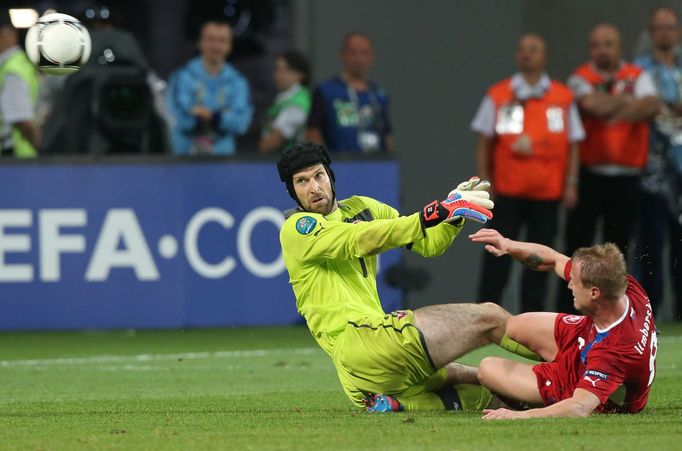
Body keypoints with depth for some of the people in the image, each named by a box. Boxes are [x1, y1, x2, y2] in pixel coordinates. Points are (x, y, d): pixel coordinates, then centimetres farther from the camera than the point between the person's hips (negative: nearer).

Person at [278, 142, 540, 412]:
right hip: (357, 338, -8)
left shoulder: (360, 207, 22)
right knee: (488, 318, -10)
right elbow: (363, 242, -19)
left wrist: (456, 212, -2)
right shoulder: (297, 228, -2)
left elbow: (429, 243, 20)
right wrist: (437, 212, -26)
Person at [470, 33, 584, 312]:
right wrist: (484, 181, 0)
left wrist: (571, 184, 2)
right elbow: (484, 141, 6)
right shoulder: (498, 95, 4)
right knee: (498, 257, -3)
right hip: (507, 192, -1)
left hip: (548, 194, 1)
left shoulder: (563, 98, 7)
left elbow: (573, 143, 9)